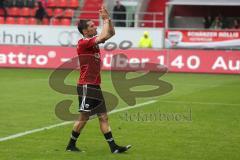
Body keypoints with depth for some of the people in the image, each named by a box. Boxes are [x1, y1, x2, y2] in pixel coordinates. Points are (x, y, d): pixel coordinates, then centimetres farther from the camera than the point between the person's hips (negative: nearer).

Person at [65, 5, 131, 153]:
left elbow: (111, 33, 21)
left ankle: (113, 147, 4)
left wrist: (108, 18, 7)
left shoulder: (94, 41, 12)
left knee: (103, 117, 5)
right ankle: (71, 145, 10)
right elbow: (104, 36, -25)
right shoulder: (84, 43, -14)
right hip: (86, 86, -9)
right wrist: (106, 20, -11)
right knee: (84, 117, -3)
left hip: (95, 86, 9)